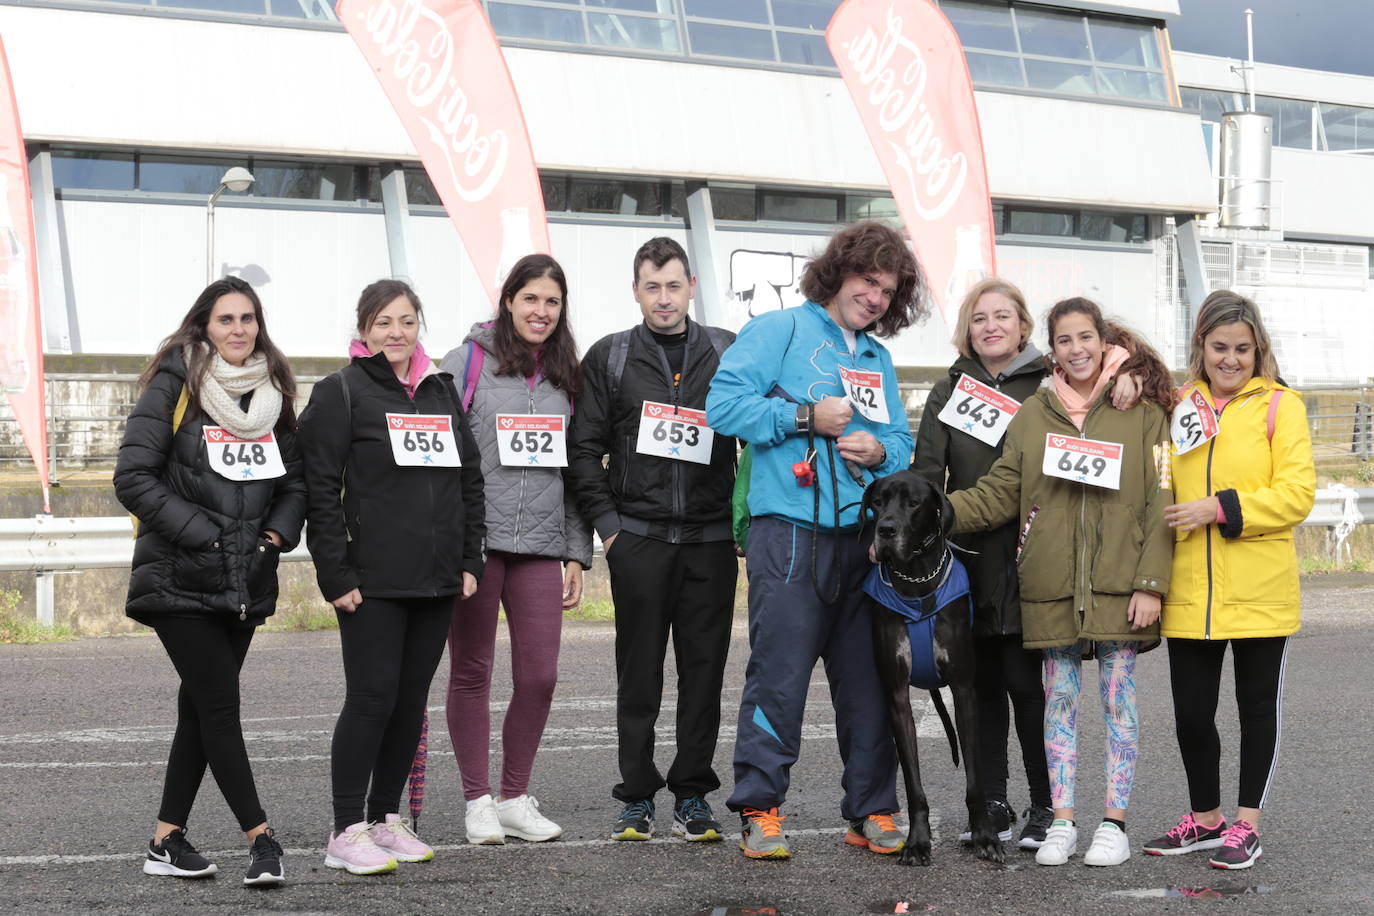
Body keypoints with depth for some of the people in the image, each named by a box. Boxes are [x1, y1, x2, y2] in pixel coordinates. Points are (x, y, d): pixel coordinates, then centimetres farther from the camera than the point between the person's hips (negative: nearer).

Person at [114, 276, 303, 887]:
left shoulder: (274, 394, 11)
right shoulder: (176, 387, -7)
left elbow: (296, 480, 17)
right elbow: (134, 477, -11)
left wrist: (277, 534, -1)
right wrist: (201, 533, -15)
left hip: (246, 581, 6)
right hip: (180, 580, -6)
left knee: (200, 707, 8)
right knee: (219, 705, -8)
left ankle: (167, 842, 15)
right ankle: (260, 839, -5)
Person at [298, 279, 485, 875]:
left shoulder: (443, 393, 14)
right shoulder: (341, 393, -3)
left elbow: (471, 479, 17)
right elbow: (321, 490, -8)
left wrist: (469, 560, 9)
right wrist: (336, 575, -14)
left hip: (437, 580, 6)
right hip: (372, 583, -6)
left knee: (412, 701, 9)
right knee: (372, 697, -7)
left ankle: (386, 820, 20)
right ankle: (347, 833, -1)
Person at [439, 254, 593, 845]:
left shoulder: (567, 377, 14)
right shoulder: (468, 362, 1)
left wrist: (577, 553, 10)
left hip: (542, 544, 3)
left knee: (540, 676, 0)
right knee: (472, 672, 4)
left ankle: (515, 798, 14)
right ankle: (478, 801, 13)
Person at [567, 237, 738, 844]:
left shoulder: (728, 353, 8)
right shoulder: (609, 358, 7)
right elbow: (584, 449, 6)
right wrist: (607, 524, -2)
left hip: (711, 540, 1)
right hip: (638, 540, 0)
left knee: (704, 671, 3)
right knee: (639, 674, 2)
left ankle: (693, 795, 12)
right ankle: (637, 798, 10)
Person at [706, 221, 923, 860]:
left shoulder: (878, 359, 23)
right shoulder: (780, 331, 4)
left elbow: (902, 442, 22)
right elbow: (724, 404, -6)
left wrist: (882, 452, -1)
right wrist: (806, 418, -9)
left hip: (865, 537, 6)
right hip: (791, 535, -6)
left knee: (869, 680, 6)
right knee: (778, 674, -9)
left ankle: (871, 812, 14)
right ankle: (760, 809, -1)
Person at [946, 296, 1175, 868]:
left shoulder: (1142, 412, 2)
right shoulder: (1033, 415, 10)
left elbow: (1160, 502, -2)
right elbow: (999, 495, 7)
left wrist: (1150, 583, -10)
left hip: (1118, 586, -2)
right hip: (1052, 586, 3)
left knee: (1119, 701, 1)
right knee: (1059, 702, 6)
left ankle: (1114, 824, 8)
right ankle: (1062, 823, 12)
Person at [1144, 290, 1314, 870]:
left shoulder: (1280, 404, -3)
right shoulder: (1179, 407, 9)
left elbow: (1297, 492, -10)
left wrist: (1220, 508, -17)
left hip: (1259, 591, -3)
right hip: (1190, 593, 3)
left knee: (1258, 703, 7)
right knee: (1190, 709, 8)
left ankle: (1246, 824, 18)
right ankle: (1205, 819, 25)